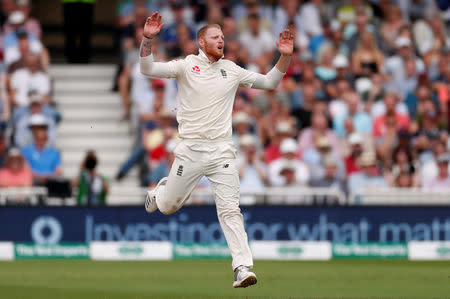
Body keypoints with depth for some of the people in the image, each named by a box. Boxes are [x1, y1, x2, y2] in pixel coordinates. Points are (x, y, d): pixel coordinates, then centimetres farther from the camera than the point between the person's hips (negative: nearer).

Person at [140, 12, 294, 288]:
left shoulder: (232, 70, 11)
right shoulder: (186, 66, 1)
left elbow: (269, 82, 17)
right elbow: (148, 69, -9)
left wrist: (285, 57, 3)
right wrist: (148, 39, -24)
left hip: (222, 150, 1)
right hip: (191, 149, -1)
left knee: (230, 210, -9)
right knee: (168, 206, 10)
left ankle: (243, 268, -14)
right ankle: (160, 191, 48)